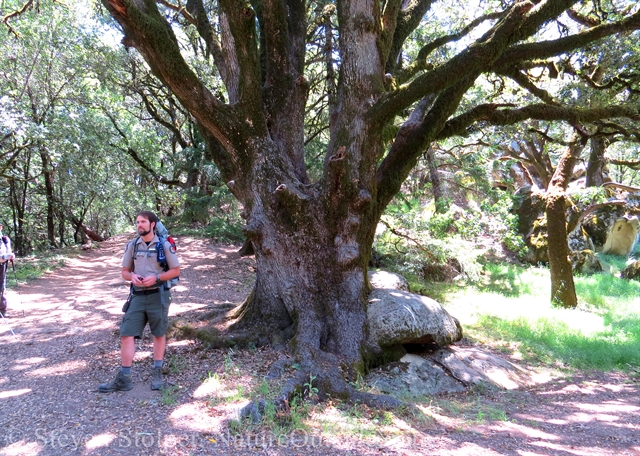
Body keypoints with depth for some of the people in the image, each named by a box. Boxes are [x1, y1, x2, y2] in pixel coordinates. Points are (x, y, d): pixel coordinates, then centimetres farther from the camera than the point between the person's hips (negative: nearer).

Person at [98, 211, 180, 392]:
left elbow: (175, 271, -3)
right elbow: (125, 271, 13)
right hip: (138, 296, 3)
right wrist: (132, 276, -11)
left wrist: (156, 278, -17)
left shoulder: (164, 245, -5)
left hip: (158, 295, -3)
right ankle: (124, 378, 5)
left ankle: (157, 373, 23)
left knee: (159, 334, 9)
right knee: (126, 334, -2)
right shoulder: (132, 245, 6)